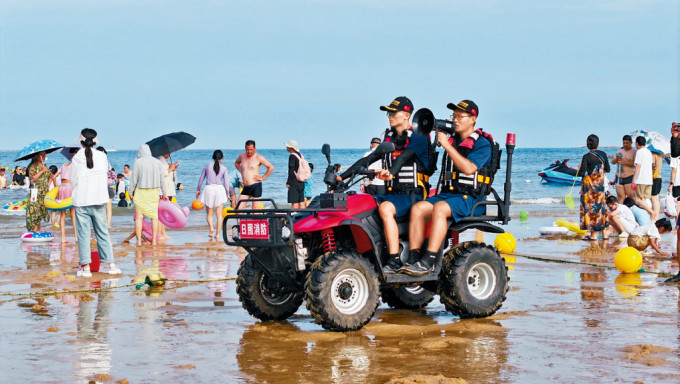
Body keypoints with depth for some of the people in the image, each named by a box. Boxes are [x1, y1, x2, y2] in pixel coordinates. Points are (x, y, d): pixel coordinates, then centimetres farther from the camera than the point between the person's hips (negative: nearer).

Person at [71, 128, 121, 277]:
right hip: (99, 199, 2)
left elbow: (73, 181, 0)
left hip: (81, 201, -2)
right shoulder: (102, 156, -3)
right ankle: (110, 264, 12)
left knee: (83, 234, 3)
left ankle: (85, 267, 1)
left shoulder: (76, 159, -8)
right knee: (102, 232, 10)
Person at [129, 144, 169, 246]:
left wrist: (131, 192, 6)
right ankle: (154, 240, 7)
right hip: (154, 192, 3)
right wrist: (164, 193, 15)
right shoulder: (157, 162, 3)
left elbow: (134, 179, -5)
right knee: (154, 217, 8)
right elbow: (162, 179, 7)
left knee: (139, 217, 1)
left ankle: (139, 241, 0)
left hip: (140, 192, -3)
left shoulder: (138, 162, -7)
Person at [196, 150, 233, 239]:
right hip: (219, 189, 0)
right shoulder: (224, 168, 1)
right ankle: (218, 234, 2)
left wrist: (198, 189, 22)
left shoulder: (207, 166, 4)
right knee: (219, 214, 6)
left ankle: (211, 228, -18)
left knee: (209, 213, 9)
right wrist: (227, 194, 13)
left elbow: (201, 179, 9)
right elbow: (226, 183, 0)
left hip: (209, 189, 0)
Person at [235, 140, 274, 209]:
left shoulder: (258, 157, -7)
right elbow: (236, 163, 33)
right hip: (245, 187, 6)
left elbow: (271, 167, -6)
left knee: (255, 208, -4)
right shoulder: (242, 156, 10)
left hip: (256, 186, -6)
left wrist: (263, 178, -7)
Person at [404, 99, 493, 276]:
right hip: (446, 194, 7)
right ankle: (413, 260, -23)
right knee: (417, 208, -18)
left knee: (439, 208, -34)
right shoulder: (452, 140, 18)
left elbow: (469, 168, -21)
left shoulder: (482, 144, -4)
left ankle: (428, 262, -39)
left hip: (469, 197, -7)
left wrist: (447, 146, -19)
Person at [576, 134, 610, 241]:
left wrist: (580, 168, 3)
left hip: (589, 185, -5)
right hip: (600, 184, 5)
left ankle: (594, 234, 0)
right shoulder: (603, 155, -1)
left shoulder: (586, 157, -15)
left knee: (590, 207, 0)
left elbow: (582, 173, -18)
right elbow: (607, 169, 8)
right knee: (600, 205, 13)